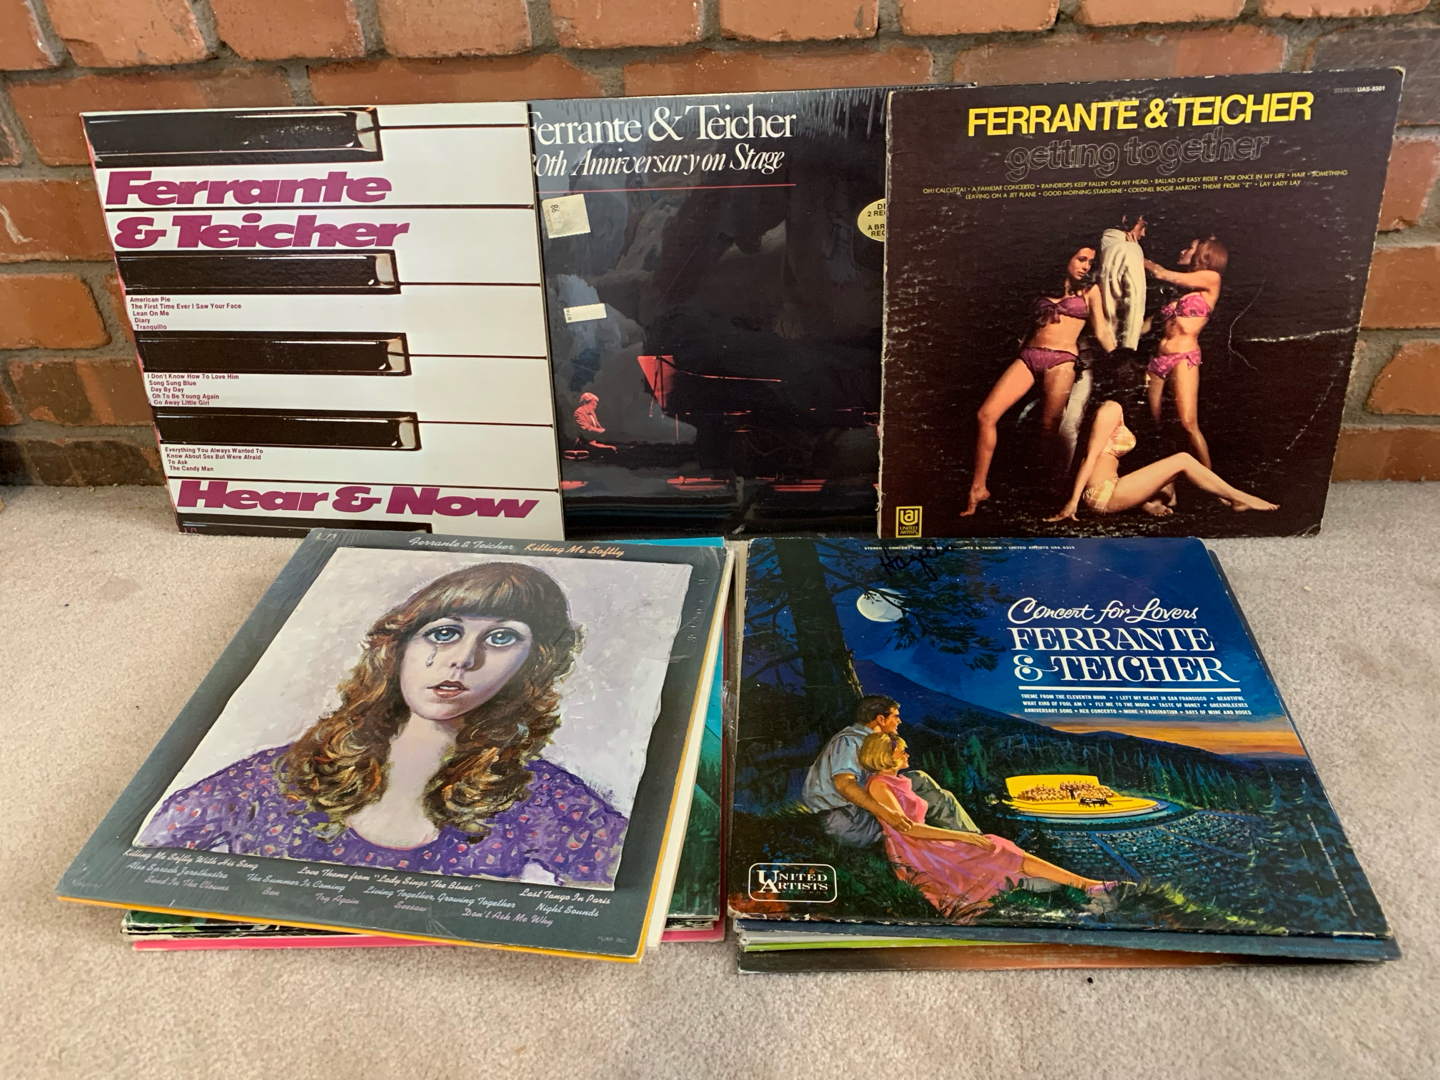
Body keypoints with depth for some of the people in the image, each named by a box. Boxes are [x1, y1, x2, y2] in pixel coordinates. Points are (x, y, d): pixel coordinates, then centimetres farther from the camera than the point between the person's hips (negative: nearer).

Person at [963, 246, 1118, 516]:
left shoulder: (1090, 291, 12)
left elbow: (1102, 331, 7)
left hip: (1061, 359, -3)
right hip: (1028, 355, 3)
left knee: (1049, 428, -7)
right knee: (986, 415, -12)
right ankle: (978, 487, -9)